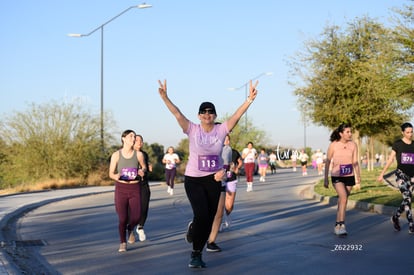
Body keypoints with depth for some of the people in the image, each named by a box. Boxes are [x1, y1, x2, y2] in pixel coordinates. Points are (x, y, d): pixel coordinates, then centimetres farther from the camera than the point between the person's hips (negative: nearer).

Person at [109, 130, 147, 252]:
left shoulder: (138, 154, -3)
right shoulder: (116, 155, -6)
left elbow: (144, 167, 14)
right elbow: (111, 174, -1)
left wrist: (142, 171, -10)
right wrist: (116, 176, -24)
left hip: (135, 188, 1)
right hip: (121, 188, -1)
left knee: (136, 217, -5)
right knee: (122, 218, -6)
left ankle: (130, 229, 33)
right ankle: (123, 243, 17)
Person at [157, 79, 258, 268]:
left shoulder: (221, 130, -2)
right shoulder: (192, 130, -5)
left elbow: (237, 115, -12)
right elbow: (177, 113, -16)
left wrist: (249, 99, -26)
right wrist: (164, 97, -29)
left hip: (213, 180, 3)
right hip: (193, 180, -3)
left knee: (209, 219, 6)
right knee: (201, 214, -18)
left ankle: (196, 254, 24)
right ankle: (192, 229, 19)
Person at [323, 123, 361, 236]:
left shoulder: (353, 145, -1)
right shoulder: (333, 145, -7)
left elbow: (355, 162, -3)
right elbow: (328, 162, 1)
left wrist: (358, 176, -17)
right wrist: (326, 179, 1)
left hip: (349, 176, 3)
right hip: (337, 177, -3)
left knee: (342, 201, 12)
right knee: (343, 198, -22)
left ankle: (337, 226, 25)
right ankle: (342, 225, -21)